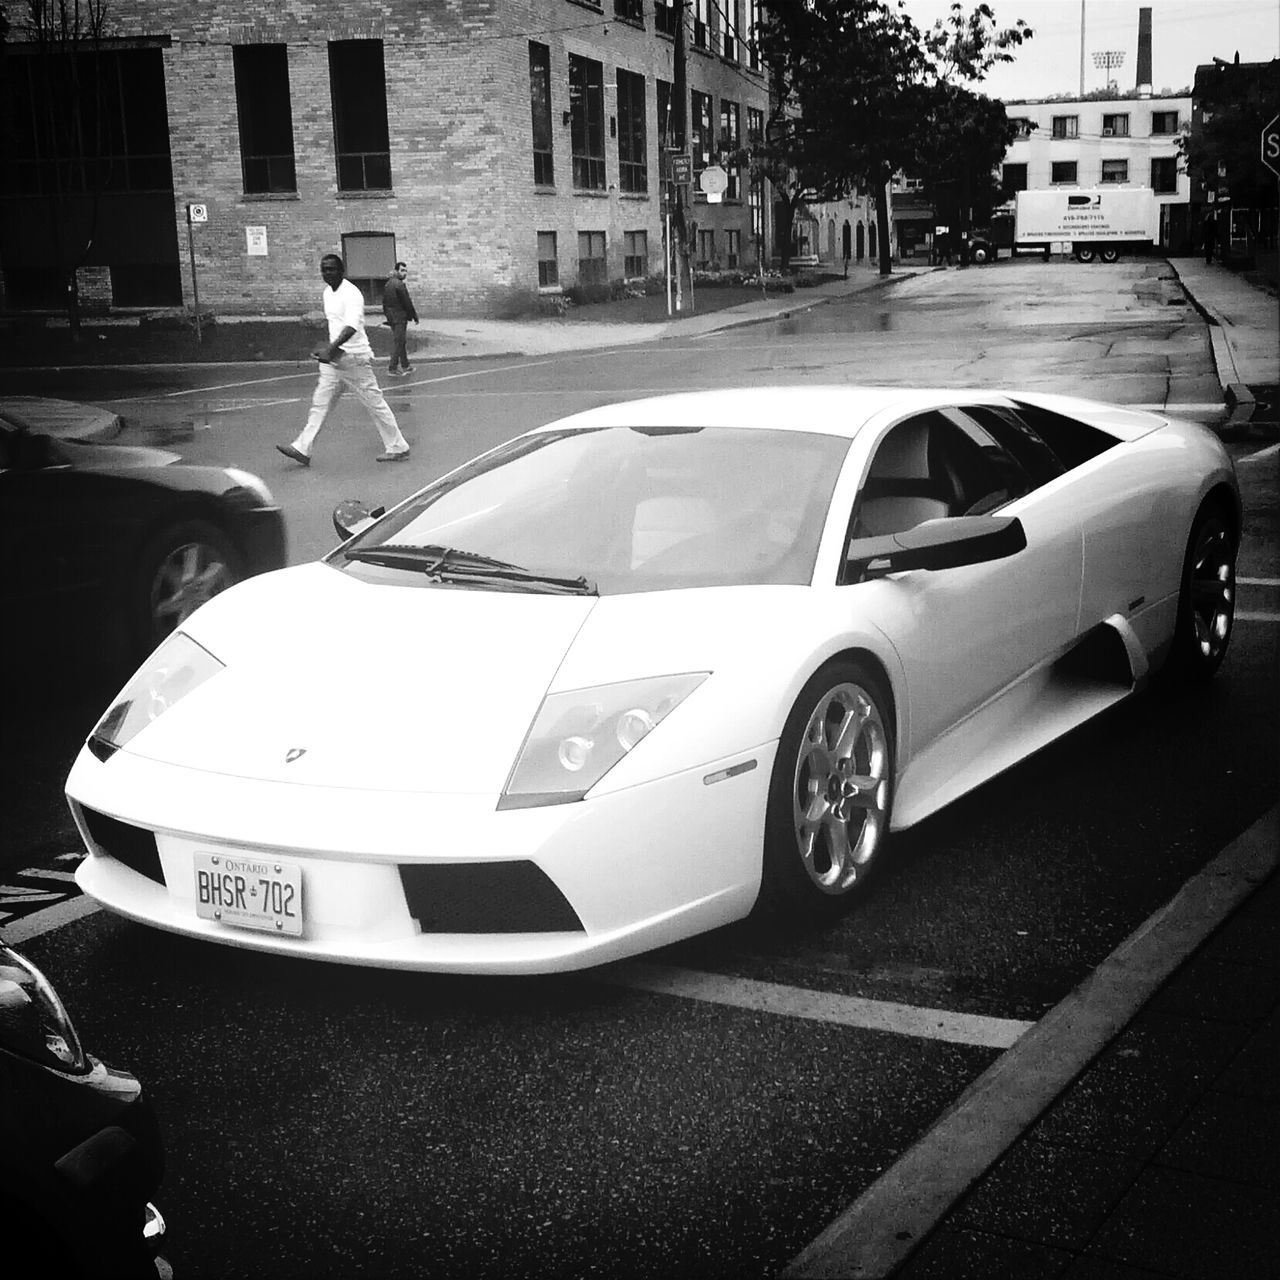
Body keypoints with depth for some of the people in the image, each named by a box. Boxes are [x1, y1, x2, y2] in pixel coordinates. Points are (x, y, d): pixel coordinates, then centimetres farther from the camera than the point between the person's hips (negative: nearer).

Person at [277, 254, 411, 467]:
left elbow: (351, 327, -30)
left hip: (355, 358, -9)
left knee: (375, 403, -1)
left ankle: (398, 448, 10)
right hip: (334, 359, 9)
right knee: (320, 403, 6)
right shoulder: (327, 293, 11)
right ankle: (302, 449, 7)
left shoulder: (351, 294, -17)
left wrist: (331, 349, -41)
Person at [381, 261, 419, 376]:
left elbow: (384, 302, 14)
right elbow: (407, 303, -16)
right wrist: (414, 316, -8)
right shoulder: (400, 285, -17)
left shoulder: (387, 284, 10)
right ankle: (392, 368, -4)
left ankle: (405, 366, 26)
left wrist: (387, 315, 20)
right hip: (400, 317, -9)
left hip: (391, 317, 9)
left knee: (400, 341, 17)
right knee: (398, 342, -4)